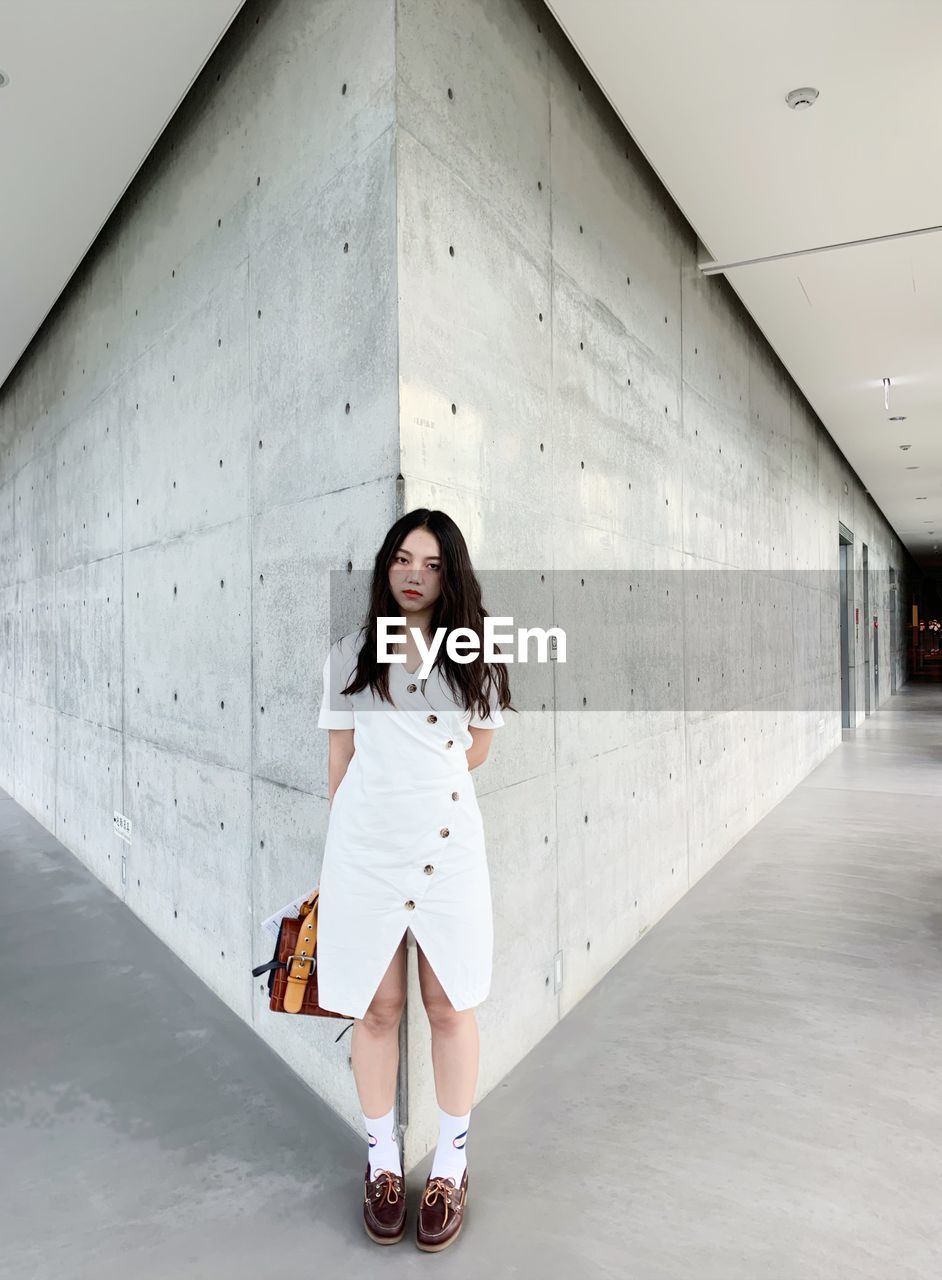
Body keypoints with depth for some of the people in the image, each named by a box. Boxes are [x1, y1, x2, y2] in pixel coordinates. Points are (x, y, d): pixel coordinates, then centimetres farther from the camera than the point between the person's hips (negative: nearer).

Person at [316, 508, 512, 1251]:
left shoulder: (473, 657, 4)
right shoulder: (351, 655, 4)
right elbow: (340, 761, 8)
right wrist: (352, 823, 10)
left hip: (449, 848, 0)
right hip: (366, 850, 0)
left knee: (451, 1008, 9)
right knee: (376, 1010, 11)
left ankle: (452, 1164, 29)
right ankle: (383, 1159, 32)